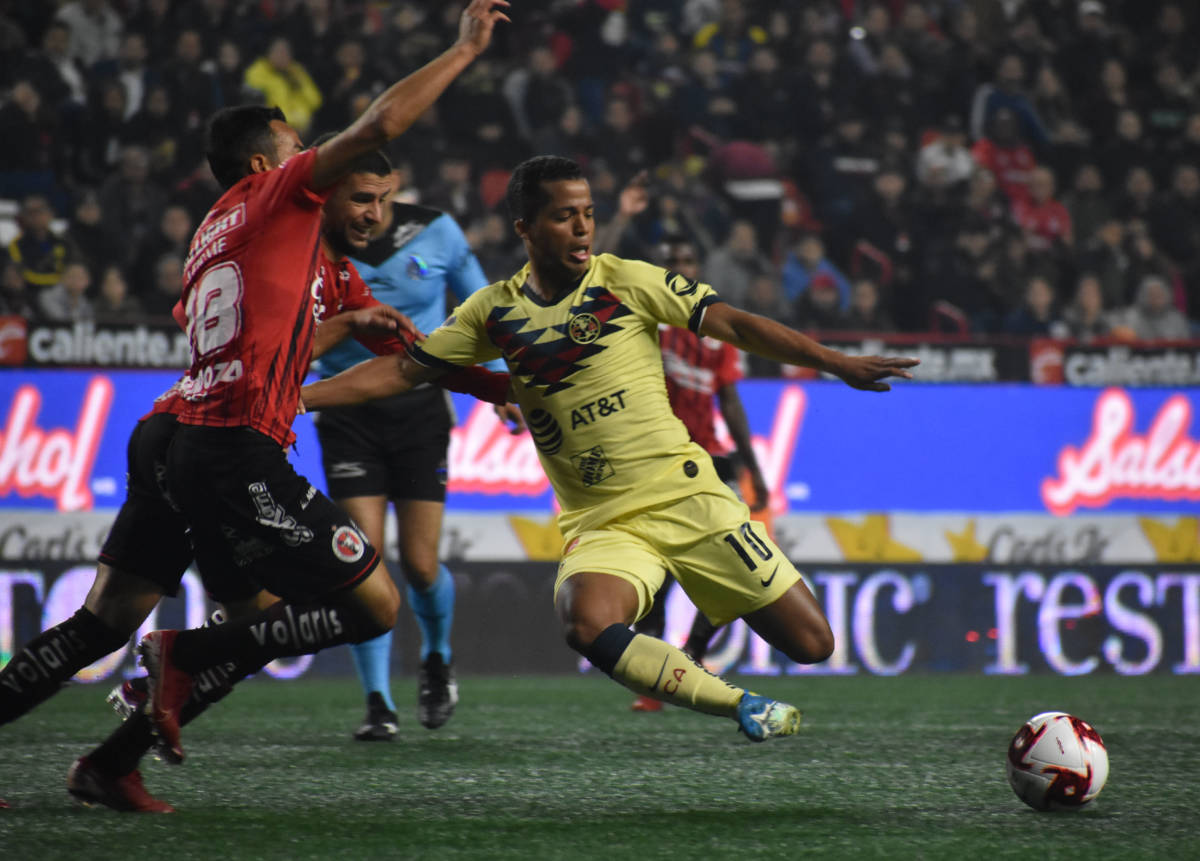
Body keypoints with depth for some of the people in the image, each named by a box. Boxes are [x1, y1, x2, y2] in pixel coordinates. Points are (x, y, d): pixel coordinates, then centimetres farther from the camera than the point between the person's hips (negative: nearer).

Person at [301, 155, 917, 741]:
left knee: (811, 645, -7)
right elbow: (403, 371, 10)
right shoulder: (495, 312, 4)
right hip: (597, 522, 1)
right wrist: (293, 398, 3)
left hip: (684, 494, -1)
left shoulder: (629, 283, -2)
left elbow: (732, 324, -4)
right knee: (588, 627, -33)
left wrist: (836, 363, -13)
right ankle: (744, 707, -14)